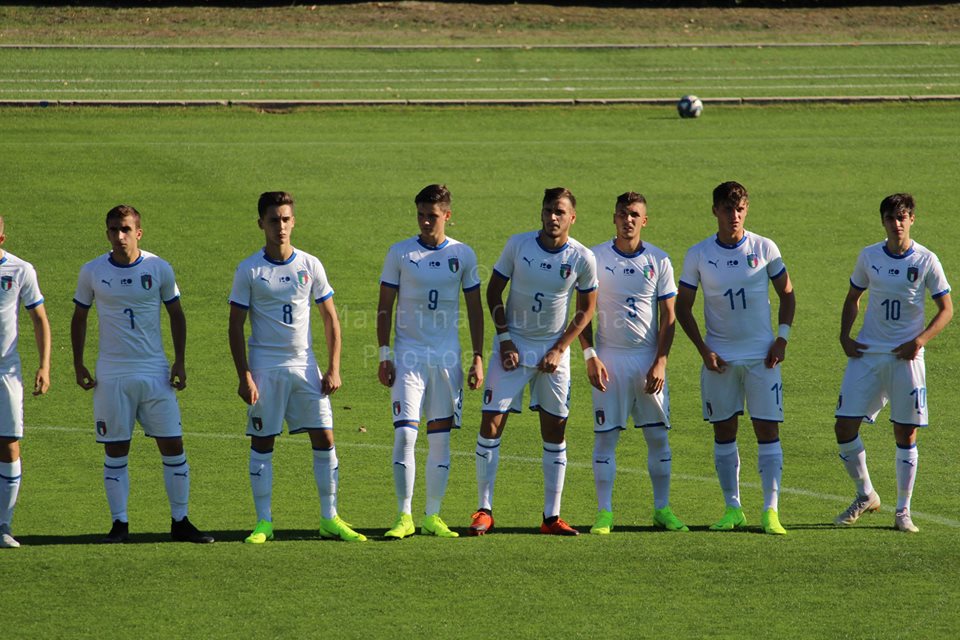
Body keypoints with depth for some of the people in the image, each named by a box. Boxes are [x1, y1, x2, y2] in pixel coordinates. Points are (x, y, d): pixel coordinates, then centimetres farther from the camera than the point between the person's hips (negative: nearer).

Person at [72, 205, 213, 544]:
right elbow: (79, 318, 11)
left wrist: (179, 362, 3)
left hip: (156, 373, 0)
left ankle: (180, 521, 8)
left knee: (172, 446, -1)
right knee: (115, 452, 1)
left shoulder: (159, 268, 0)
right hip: (111, 376, 0)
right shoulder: (91, 272, 0)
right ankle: (119, 524, 8)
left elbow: (176, 315, 10)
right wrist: (78, 365, 4)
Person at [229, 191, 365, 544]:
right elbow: (235, 326, -1)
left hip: (305, 366, 2)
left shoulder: (310, 265, 4)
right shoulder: (249, 270, -2)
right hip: (265, 366, -2)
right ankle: (264, 522, 7)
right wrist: (244, 377, -9)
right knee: (262, 443, 1)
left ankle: (330, 519, 6)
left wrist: (333, 369, 1)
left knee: (324, 438, -2)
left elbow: (330, 319, 9)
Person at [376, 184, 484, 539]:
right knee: (404, 433, -11)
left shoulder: (463, 255, 5)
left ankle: (432, 516, 12)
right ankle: (404, 516, -6)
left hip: (448, 358, 2)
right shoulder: (400, 253, 1)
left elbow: (475, 309, 11)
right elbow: (384, 307, 4)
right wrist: (384, 357, -2)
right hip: (408, 355, -2)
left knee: (441, 437, 4)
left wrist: (478, 358, 6)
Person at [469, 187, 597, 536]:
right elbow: (493, 291, 1)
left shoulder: (582, 258, -8)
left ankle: (551, 516, 10)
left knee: (555, 431, 3)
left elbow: (586, 309, 3)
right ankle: (484, 510, 0)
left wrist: (559, 350, -6)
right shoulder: (518, 245, -9)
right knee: (491, 425, -8)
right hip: (513, 346, -1)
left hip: (553, 351, 1)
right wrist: (505, 340, -7)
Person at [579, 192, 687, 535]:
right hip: (609, 359, -2)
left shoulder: (658, 261, 3)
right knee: (605, 436, -2)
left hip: (649, 359, 2)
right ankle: (604, 513, 2)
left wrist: (660, 362, -5)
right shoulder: (595, 258, -1)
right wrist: (590, 356, -8)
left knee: (658, 435, 4)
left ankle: (662, 509, 14)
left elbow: (668, 317, 4)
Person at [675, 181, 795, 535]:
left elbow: (787, 294, 9)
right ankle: (732, 508, 13)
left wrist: (782, 338, -2)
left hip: (762, 356, -1)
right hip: (719, 359, 1)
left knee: (768, 429, -5)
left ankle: (771, 511, -3)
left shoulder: (764, 249, -2)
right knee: (723, 431, 4)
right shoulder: (698, 255, -2)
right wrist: (703, 350, -5)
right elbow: (682, 308, 5)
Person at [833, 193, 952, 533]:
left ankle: (903, 511, 12)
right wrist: (844, 337, 3)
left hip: (906, 356, -2)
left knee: (906, 434, 0)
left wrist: (920, 340, -14)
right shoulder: (869, 256, 3)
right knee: (845, 427, -5)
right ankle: (865, 495, 16)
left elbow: (946, 308, 0)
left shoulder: (926, 260, -4)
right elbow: (853, 298, 17)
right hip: (866, 353, 2)